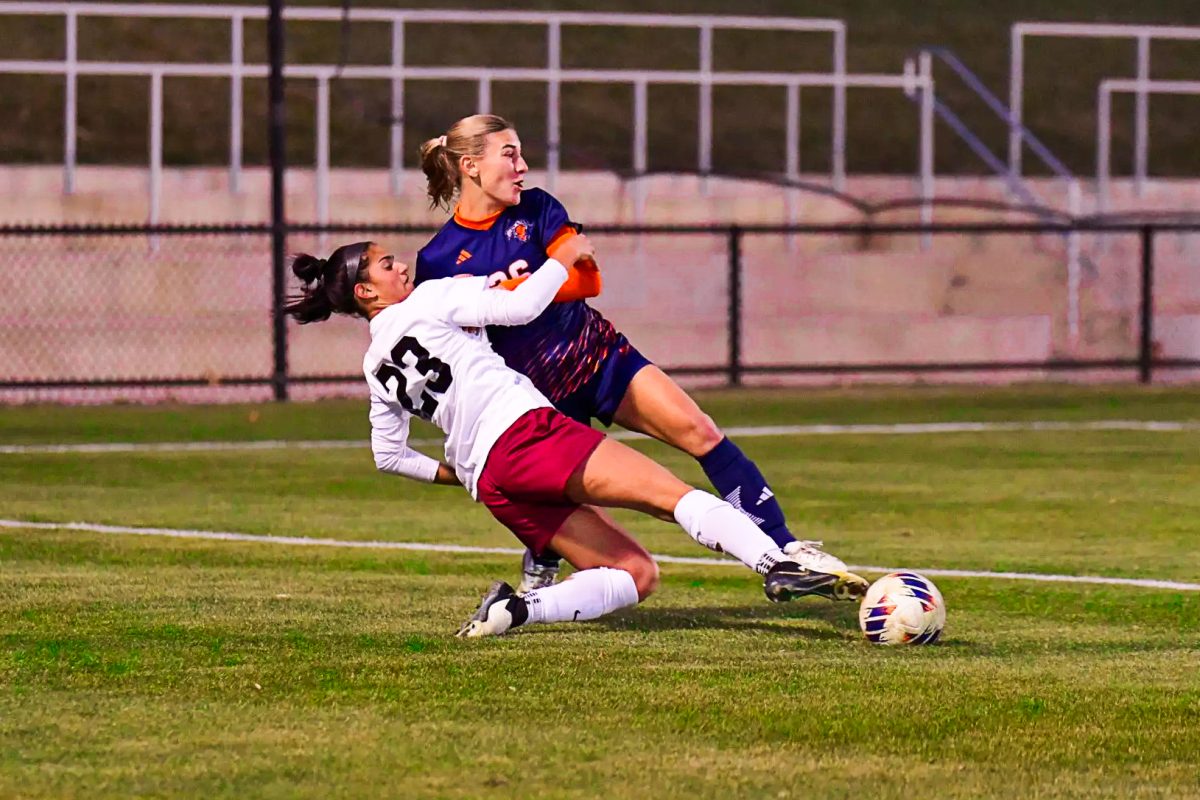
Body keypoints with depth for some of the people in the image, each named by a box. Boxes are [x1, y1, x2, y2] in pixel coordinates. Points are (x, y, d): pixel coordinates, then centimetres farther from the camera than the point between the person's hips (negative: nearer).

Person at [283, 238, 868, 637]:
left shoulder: (377, 366, 22)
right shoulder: (427, 302, 2)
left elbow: (388, 455, 29)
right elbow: (518, 308, -5)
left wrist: (448, 472, 41)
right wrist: (564, 260, 11)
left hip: (488, 482, 7)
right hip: (521, 434, -7)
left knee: (637, 574, 6)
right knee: (673, 493, -17)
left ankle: (515, 609, -12)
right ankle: (779, 566, -37)